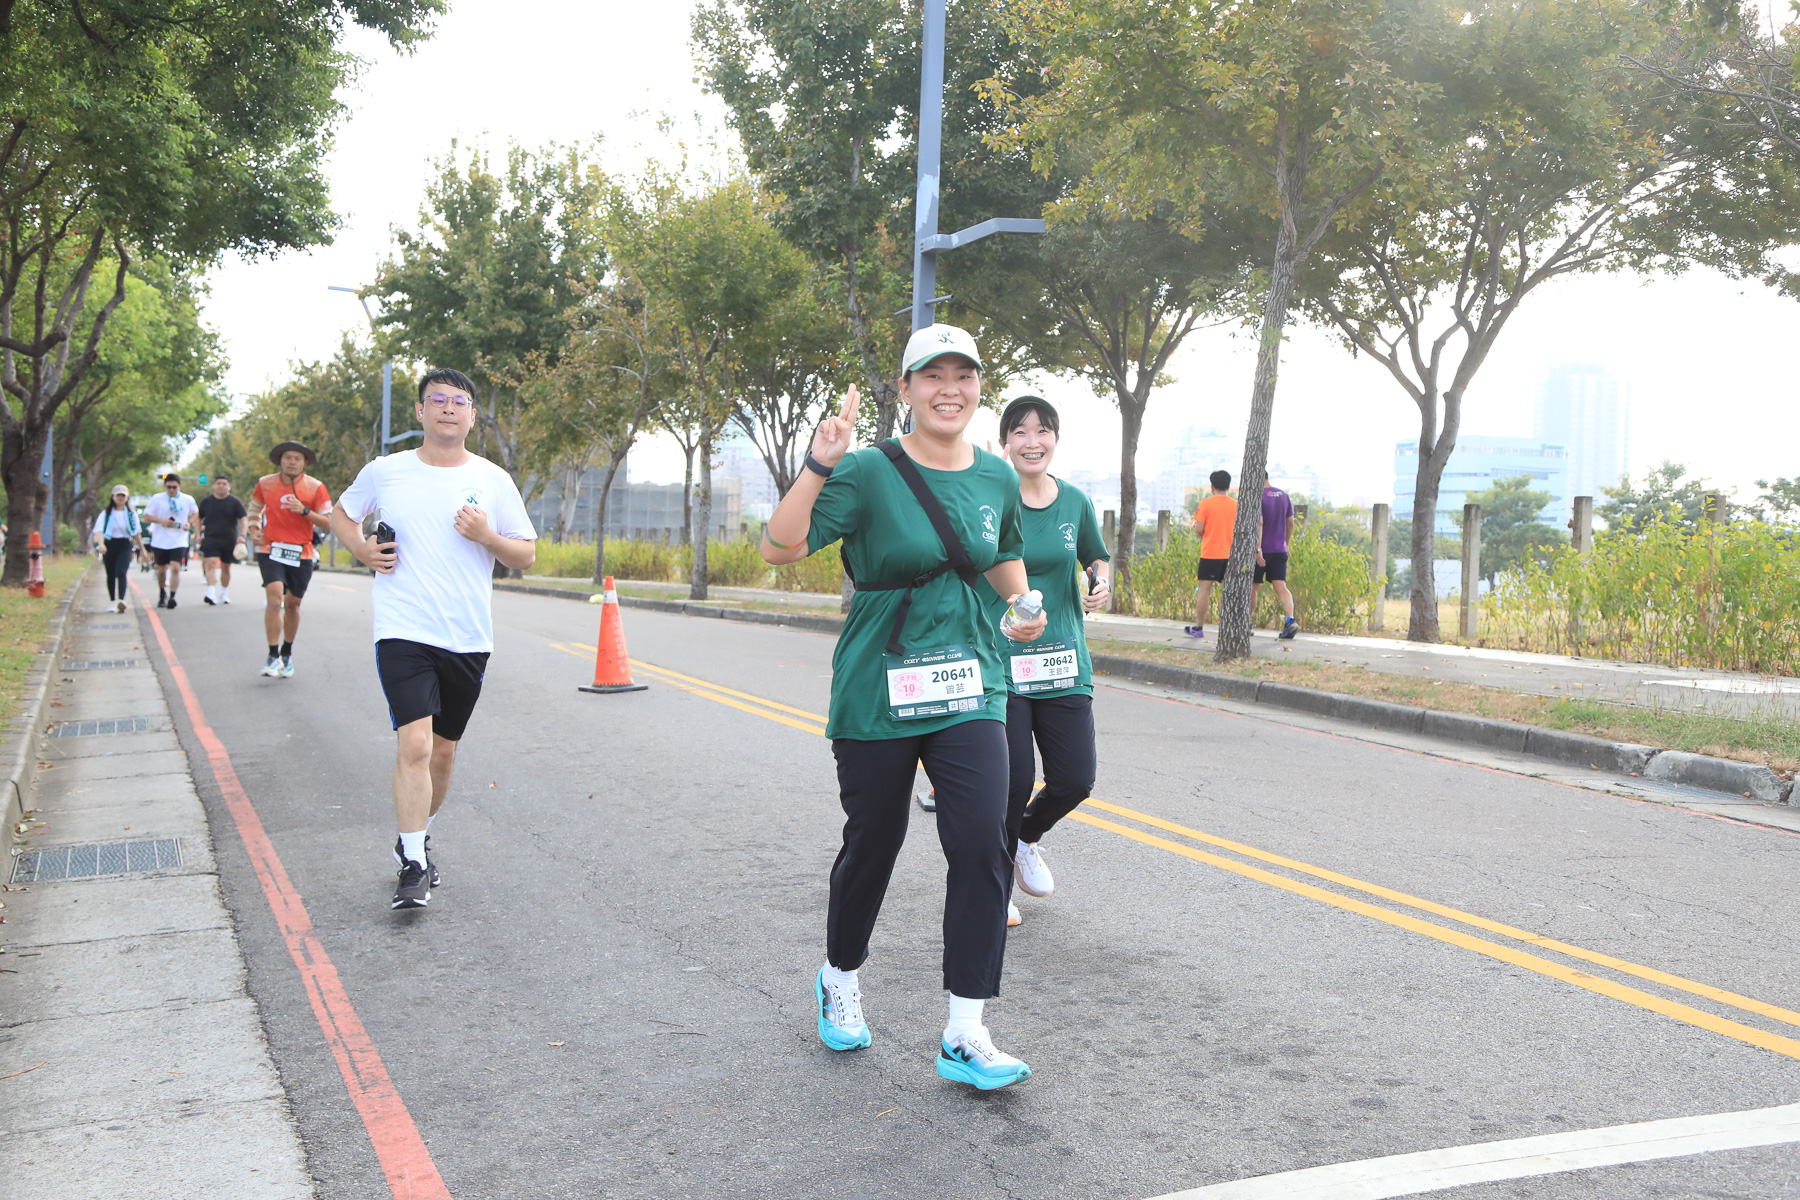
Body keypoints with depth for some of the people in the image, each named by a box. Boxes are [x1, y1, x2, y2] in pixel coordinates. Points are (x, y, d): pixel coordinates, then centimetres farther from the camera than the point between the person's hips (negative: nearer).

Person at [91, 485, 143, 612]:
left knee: (121, 572, -19)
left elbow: (137, 533, 15)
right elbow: (99, 531, -9)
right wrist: (101, 544, -27)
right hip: (109, 545, 1)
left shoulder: (131, 514, 8)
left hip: (125, 546, -1)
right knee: (111, 575, 9)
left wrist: (142, 549, 17)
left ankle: (121, 600, -30)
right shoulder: (106, 514, 3)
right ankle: (112, 601, 22)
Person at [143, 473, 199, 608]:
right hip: (160, 541, 1)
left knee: (175, 568, -18)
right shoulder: (157, 499, -1)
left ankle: (172, 597, -18)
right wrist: (162, 521, -17)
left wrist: (189, 523, -2)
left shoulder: (188, 500, 2)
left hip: (179, 541, -1)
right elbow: (146, 518, 0)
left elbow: (195, 513, 19)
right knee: (162, 570, 12)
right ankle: (162, 595, 34)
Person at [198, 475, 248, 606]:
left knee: (226, 568, 10)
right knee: (211, 564, -18)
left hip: (229, 541, 1)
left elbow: (244, 519, -4)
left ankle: (223, 594, 25)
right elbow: (199, 519, 18)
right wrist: (199, 534, 10)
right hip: (210, 539, -1)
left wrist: (242, 535, -17)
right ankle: (211, 594, -28)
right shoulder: (206, 502, 6)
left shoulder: (235, 502, 1)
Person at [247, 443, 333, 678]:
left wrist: (305, 511, -18)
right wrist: (255, 529, 5)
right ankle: (272, 656, -14)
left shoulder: (315, 488, -2)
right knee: (274, 598, -18)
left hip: (301, 553, 1)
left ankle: (287, 653, 28)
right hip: (271, 550, -1)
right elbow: (255, 508, 22)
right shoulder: (265, 484, 3)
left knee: (292, 604, 10)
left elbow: (327, 522, -3)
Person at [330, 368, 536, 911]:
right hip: (403, 632, -2)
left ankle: (416, 839, 36)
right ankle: (414, 868, -7)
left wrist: (487, 536, -13)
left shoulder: (493, 480, 4)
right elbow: (342, 514, 21)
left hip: (468, 639, 2)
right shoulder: (384, 472, 3)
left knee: (443, 750, 13)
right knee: (414, 745, -16)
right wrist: (362, 549, 1)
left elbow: (525, 555, 7)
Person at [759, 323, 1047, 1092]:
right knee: (872, 844, 10)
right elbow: (780, 548, -21)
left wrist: (1023, 609, 12)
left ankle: (964, 1036, 0)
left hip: (969, 689, 3)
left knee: (982, 847, -9)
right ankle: (840, 980, 39)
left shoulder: (997, 479, 6)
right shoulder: (870, 473, -10)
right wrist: (818, 466, -32)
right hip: (877, 691, -3)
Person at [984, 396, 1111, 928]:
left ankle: (1026, 837, 36)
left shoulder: (1075, 502, 5)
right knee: (1012, 782, -5)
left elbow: (1096, 557, 21)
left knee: (1075, 780, 2)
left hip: (1062, 660, 4)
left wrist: (1101, 583, 0)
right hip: (998, 661, -4)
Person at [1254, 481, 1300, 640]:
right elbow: (1290, 523, 16)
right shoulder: (1284, 496, 9)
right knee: (1281, 587, -2)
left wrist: (1258, 549, -25)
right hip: (1279, 550, 5)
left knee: (1251, 587, 9)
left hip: (1261, 551, -5)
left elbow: (1259, 523, -22)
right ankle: (1290, 620, -23)